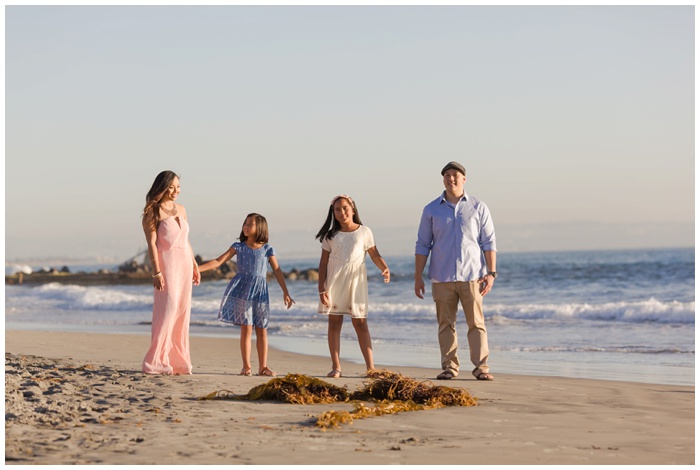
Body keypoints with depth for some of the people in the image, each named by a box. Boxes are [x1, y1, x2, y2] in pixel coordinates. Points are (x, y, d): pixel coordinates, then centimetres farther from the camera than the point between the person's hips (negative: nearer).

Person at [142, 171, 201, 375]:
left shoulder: (180, 210, 14)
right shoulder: (153, 211, -5)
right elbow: (152, 243, -11)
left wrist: (194, 266, 16)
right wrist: (156, 272, -18)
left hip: (184, 264, 7)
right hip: (167, 264, -7)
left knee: (182, 313, 5)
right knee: (167, 310, -12)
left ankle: (178, 361, 10)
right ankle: (156, 362, -9)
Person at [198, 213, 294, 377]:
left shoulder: (267, 249, 6)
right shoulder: (239, 247, 6)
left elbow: (277, 271, 6)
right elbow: (218, 261, 2)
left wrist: (286, 293, 2)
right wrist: (197, 268, -9)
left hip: (260, 291, 1)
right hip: (242, 289, -1)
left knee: (261, 330, 4)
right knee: (246, 328, -3)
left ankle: (263, 366, 11)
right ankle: (246, 366, 3)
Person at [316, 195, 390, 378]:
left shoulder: (364, 232, 6)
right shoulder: (330, 236, 8)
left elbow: (375, 255, 3)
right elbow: (323, 263, 7)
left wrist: (385, 269, -17)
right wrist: (321, 289, -2)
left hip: (356, 280, -1)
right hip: (335, 280, 1)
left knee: (360, 323, -3)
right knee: (334, 322, 0)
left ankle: (370, 366, -3)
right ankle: (336, 367, 4)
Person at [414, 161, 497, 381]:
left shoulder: (478, 208, 5)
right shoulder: (431, 210, 7)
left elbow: (489, 242, 3)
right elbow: (422, 245, 8)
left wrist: (491, 273, -6)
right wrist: (418, 278, 2)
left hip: (471, 275, -1)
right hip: (442, 278, 1)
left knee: (476, 323, -4)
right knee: (446, 324, 2)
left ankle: (481, 367, -3)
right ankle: (450, 367, 8)